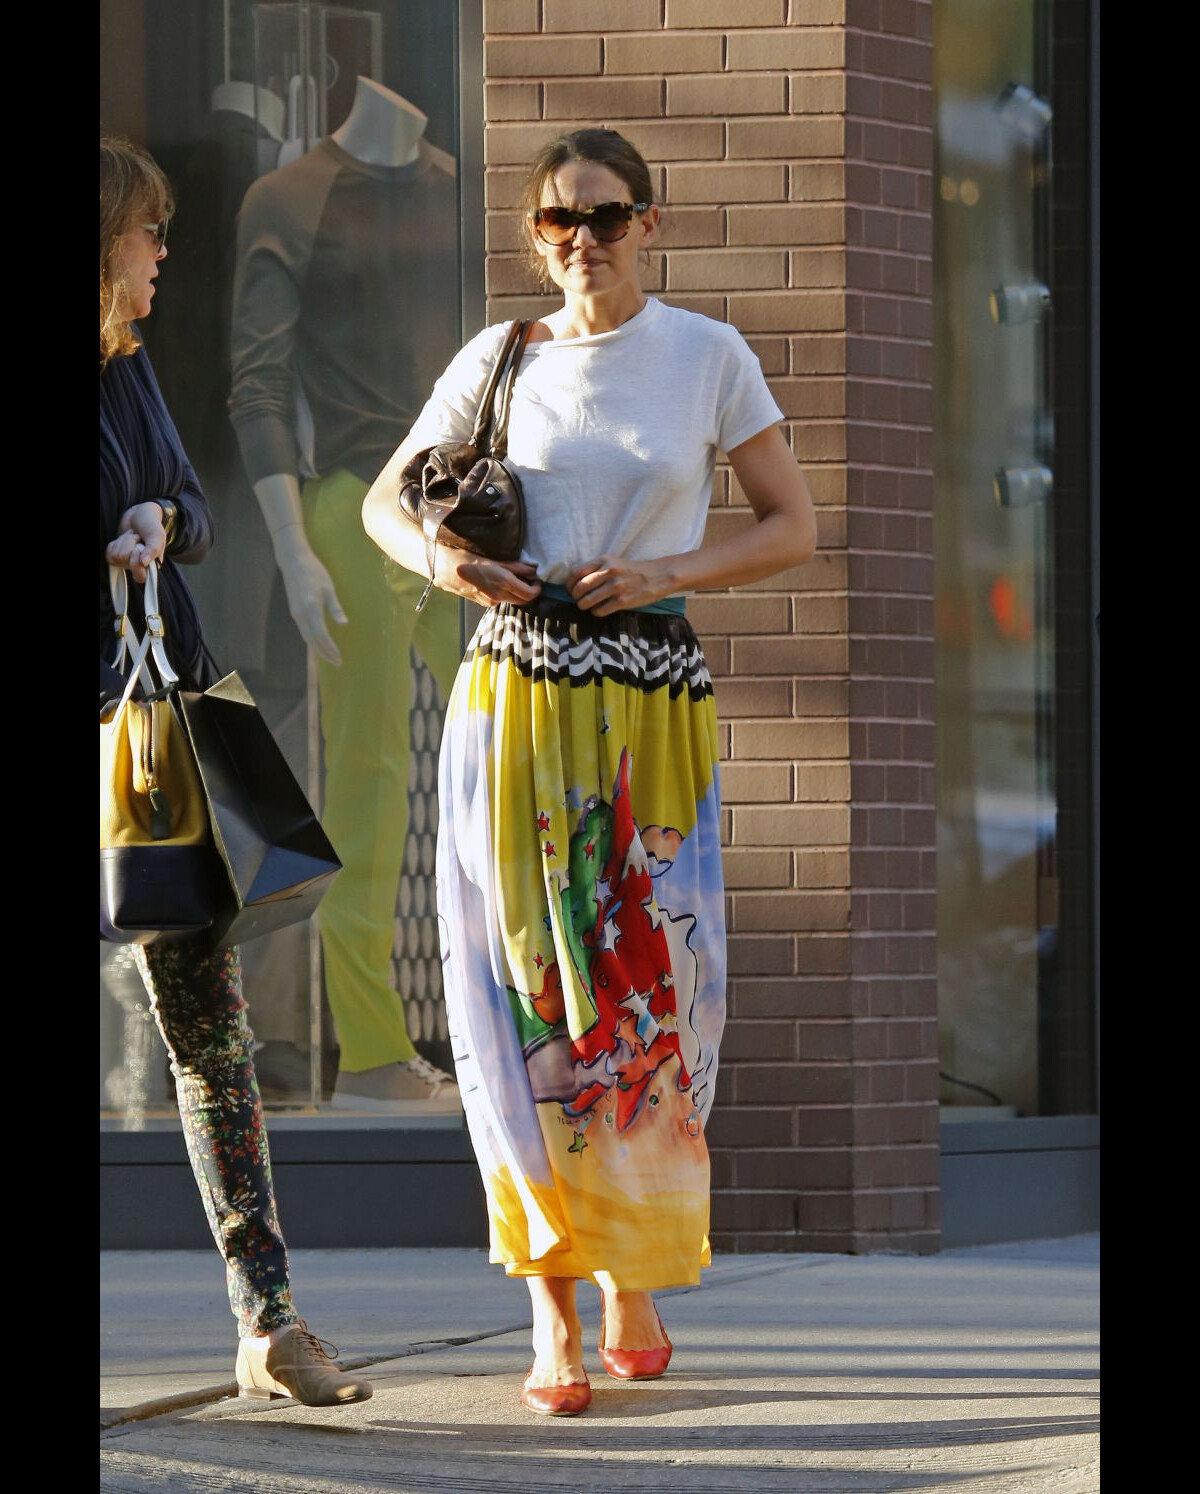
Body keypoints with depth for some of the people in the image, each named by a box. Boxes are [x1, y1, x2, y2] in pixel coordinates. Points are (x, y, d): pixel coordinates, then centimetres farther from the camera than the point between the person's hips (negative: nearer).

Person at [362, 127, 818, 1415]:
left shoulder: (708, 358, 4)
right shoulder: (500, 361, 7)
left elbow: (793, 526, 7)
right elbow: (384, 502, 16)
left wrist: (670, 569, -9)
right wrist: (441, 562, -6)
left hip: (652, 706, 0)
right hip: (516, 696, 1)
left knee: (648, 993, 0)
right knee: (527, 993, -5)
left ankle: (634, 1287, 18)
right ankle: (552, 1315, -3)